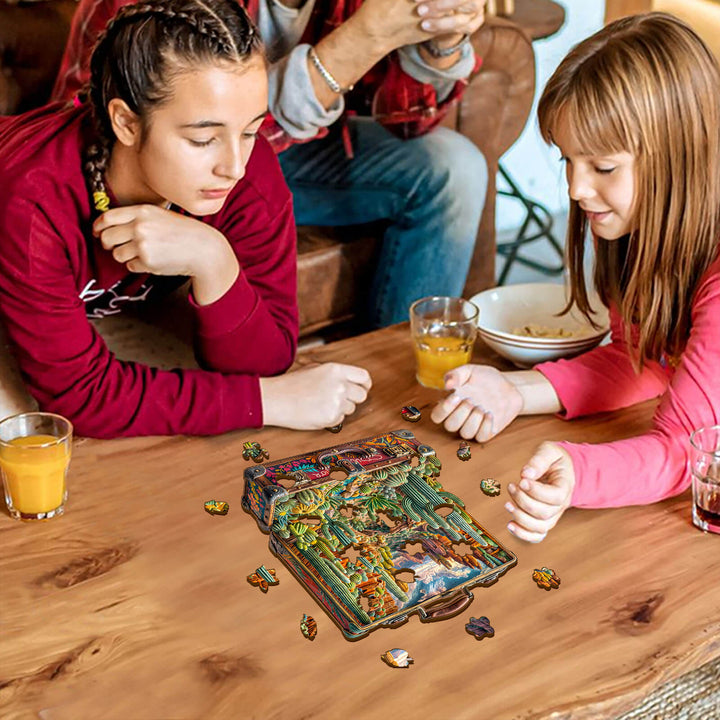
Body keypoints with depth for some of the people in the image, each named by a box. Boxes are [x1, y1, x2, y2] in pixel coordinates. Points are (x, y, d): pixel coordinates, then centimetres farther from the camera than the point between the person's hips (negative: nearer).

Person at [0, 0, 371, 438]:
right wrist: (269, 400, -38)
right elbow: (81, 394, -37)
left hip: (123, 316, 3)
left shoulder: (252, 172, -28)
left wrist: (213, 261, -46)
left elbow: (263, 364, -26)